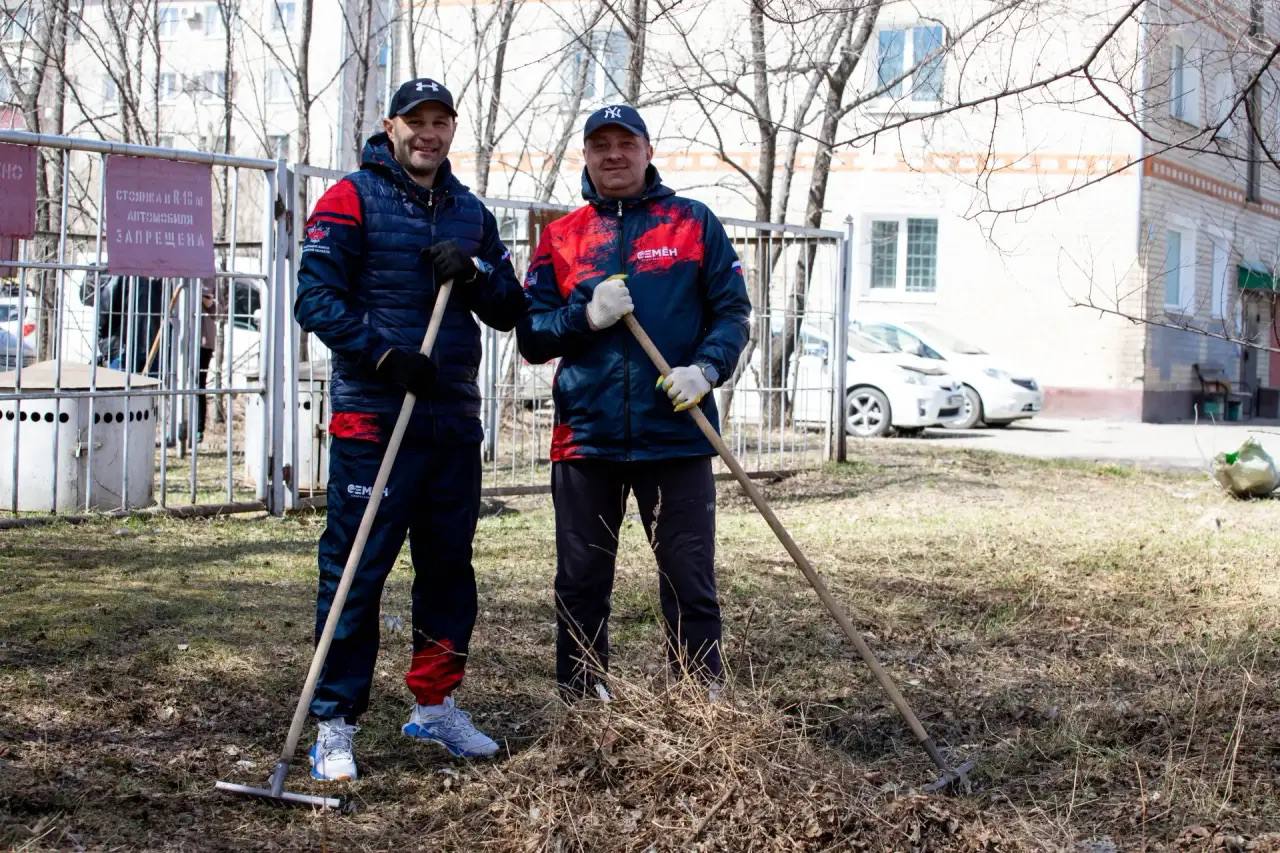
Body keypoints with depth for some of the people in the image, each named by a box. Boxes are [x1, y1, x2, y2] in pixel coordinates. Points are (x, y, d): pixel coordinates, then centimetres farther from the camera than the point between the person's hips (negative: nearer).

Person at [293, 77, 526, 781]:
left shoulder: (470, 213, 17)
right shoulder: (352, 198, -1)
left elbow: (510, 312, 14)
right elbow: (315, 297, -10)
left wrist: (474, 272, -6)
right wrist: (384, 354, -20)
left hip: (454, 421, 6)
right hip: (371, 418, -6)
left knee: (449, 565, 12)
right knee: (355, 571, -6)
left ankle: (434, 703, 26)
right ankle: (334, 723, 2)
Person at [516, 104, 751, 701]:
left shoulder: (694, 223, 6)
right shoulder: (560, 237, 10)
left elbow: (731, 311, 3)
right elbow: (531, 337, 7)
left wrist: (706, 367, -15)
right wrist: (587, 315, -12)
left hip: (676, 434, -2)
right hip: (585, 438, 2)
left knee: (691, 587, 1)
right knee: (580, 588, 9)